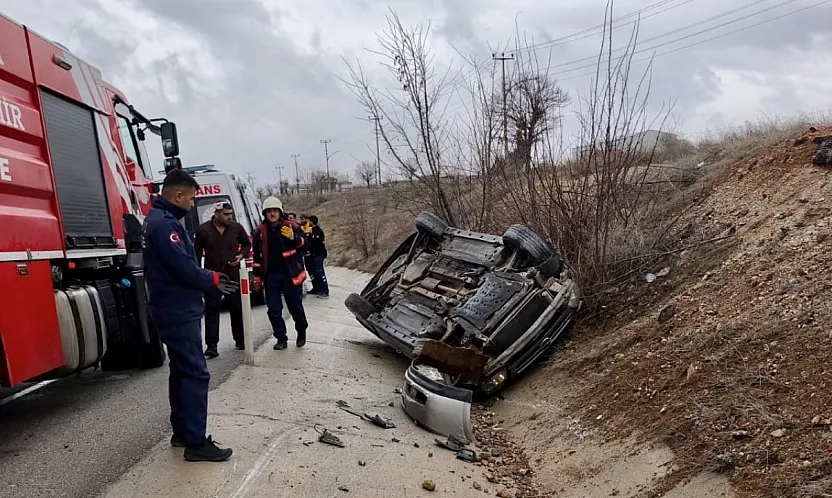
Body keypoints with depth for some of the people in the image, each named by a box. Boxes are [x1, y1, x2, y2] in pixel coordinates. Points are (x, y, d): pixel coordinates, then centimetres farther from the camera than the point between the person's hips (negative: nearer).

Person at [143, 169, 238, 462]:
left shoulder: (158, 219, 15)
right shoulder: (164, 224, -20)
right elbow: (184, 269, -24)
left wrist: (210, 278, 4)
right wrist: (213, 279, -8)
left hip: (175, 311, 11)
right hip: (179, 313, -11)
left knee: (182, 371, 16)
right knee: (195, 374, -8)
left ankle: (182, 433, 26)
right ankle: (196, 443, -3)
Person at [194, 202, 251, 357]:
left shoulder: (237, 227, 1)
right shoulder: (203, 229, -3)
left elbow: (247, 244, 15)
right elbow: (197, 252, 4)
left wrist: (241, 255, -4)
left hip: (233, 275, 2)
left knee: (237, 308, 10)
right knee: (211, 311, -2)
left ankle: (240, 339, 26)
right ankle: (211, 345, 0)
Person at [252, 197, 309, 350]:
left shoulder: (291, 226, -3)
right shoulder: (260, 231, 6)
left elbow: (304, 244, -7)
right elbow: (257, 254, 12)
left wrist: (294, 238, -28)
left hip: (290, 274, -3)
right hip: (270, 276, 3)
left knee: (295, 306, 5)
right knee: (274, 309, 5)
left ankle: (301, 332, 29)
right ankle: (281, 339, 17)